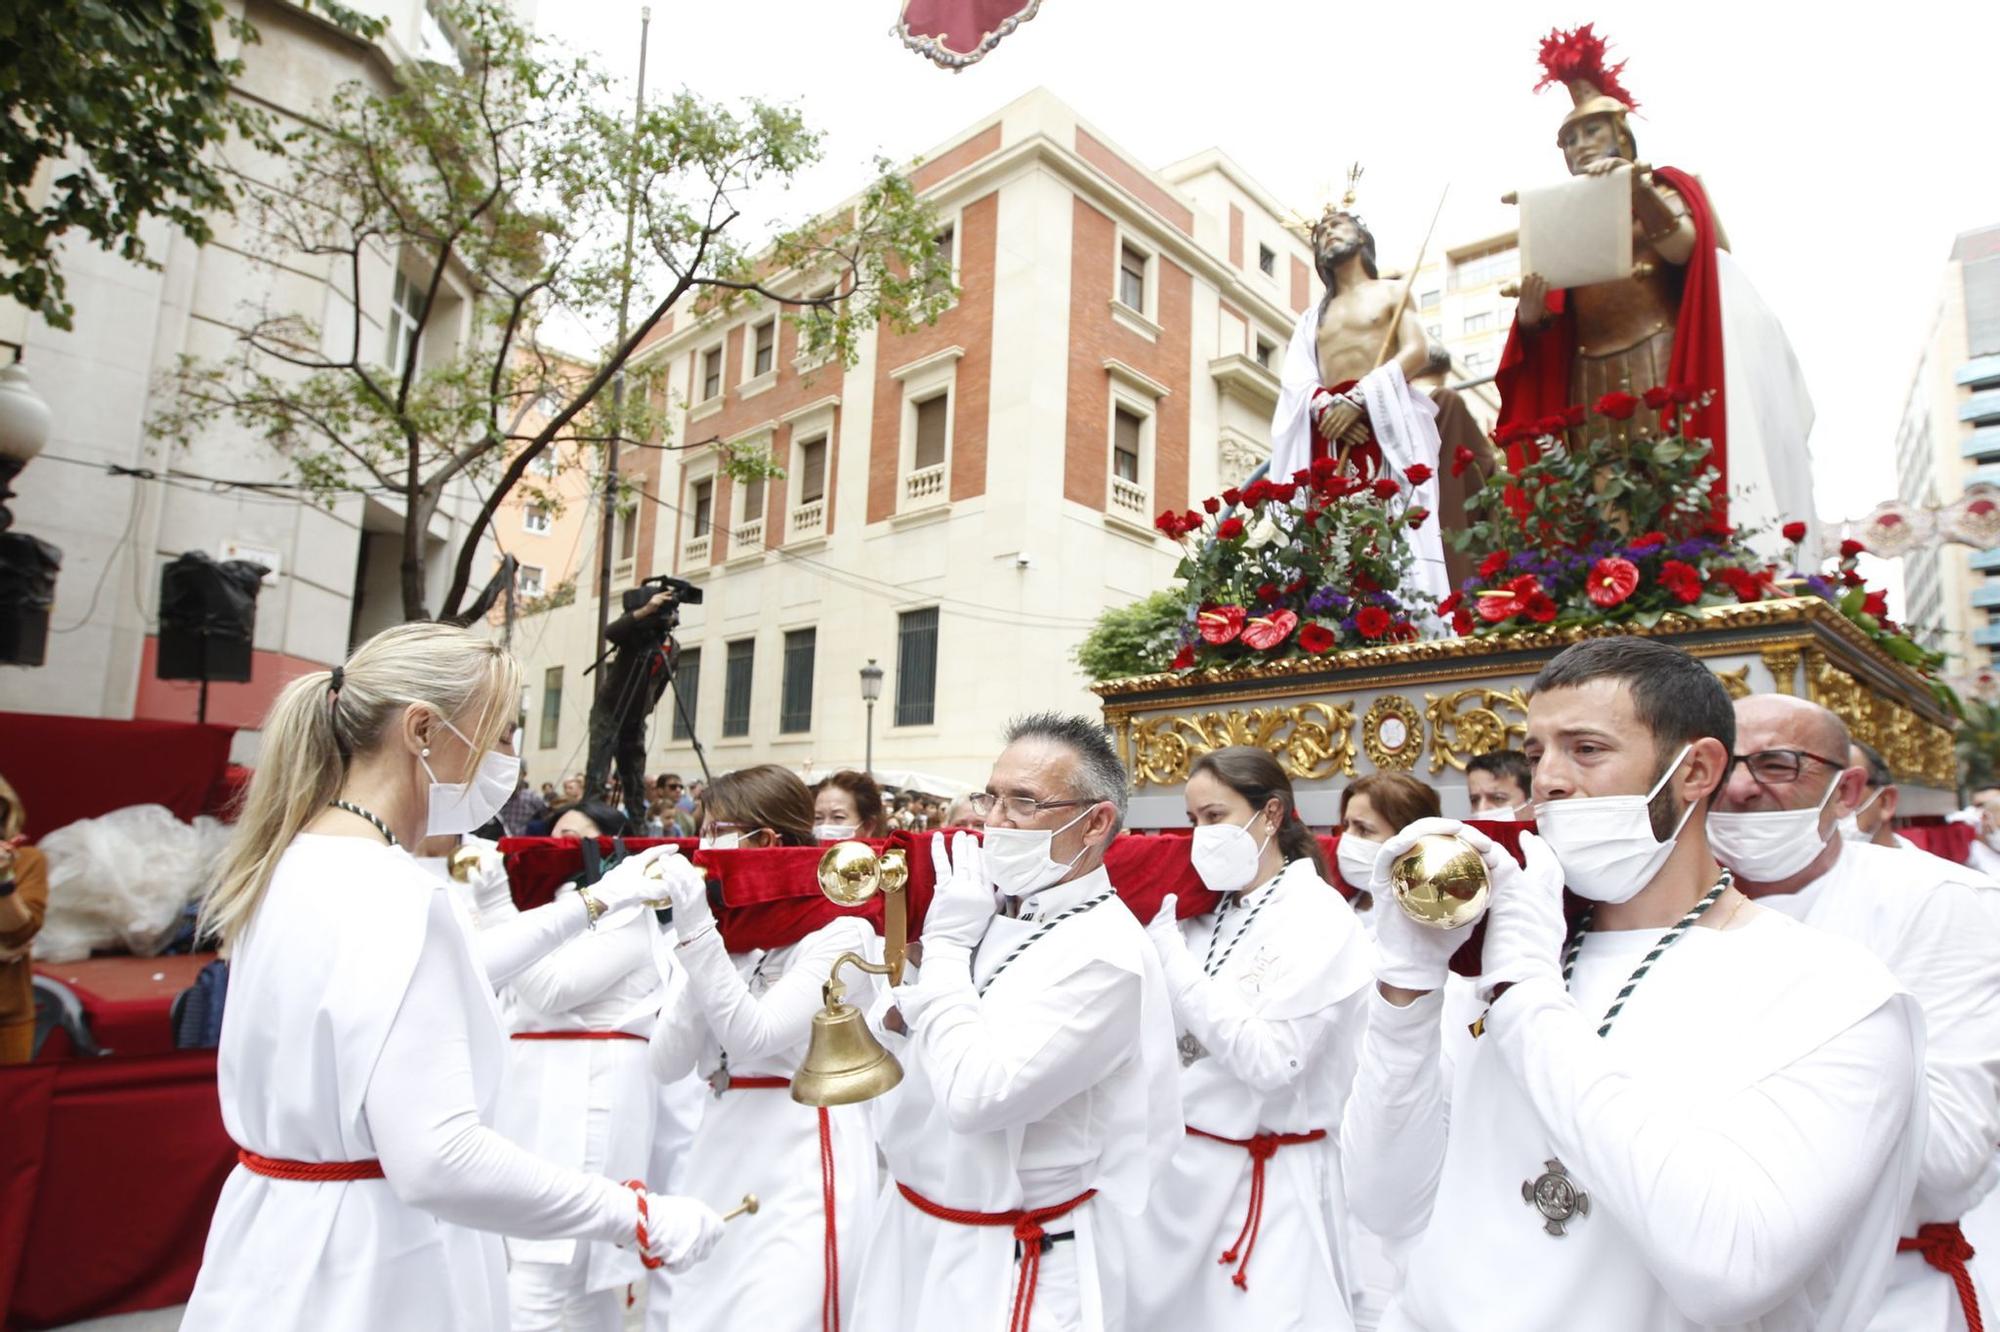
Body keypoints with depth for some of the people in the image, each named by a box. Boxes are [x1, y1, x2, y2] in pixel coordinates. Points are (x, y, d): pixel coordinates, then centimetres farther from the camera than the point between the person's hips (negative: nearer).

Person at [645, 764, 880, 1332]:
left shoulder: (840, 930, -11)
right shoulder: (719, 928, 8)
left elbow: (754, 1036, -19)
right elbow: (668, 1063, 0)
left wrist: (698, 932, -22)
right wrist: (692, 933, -9)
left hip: (803, 1169, -6)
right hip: (720, 1157, 6)